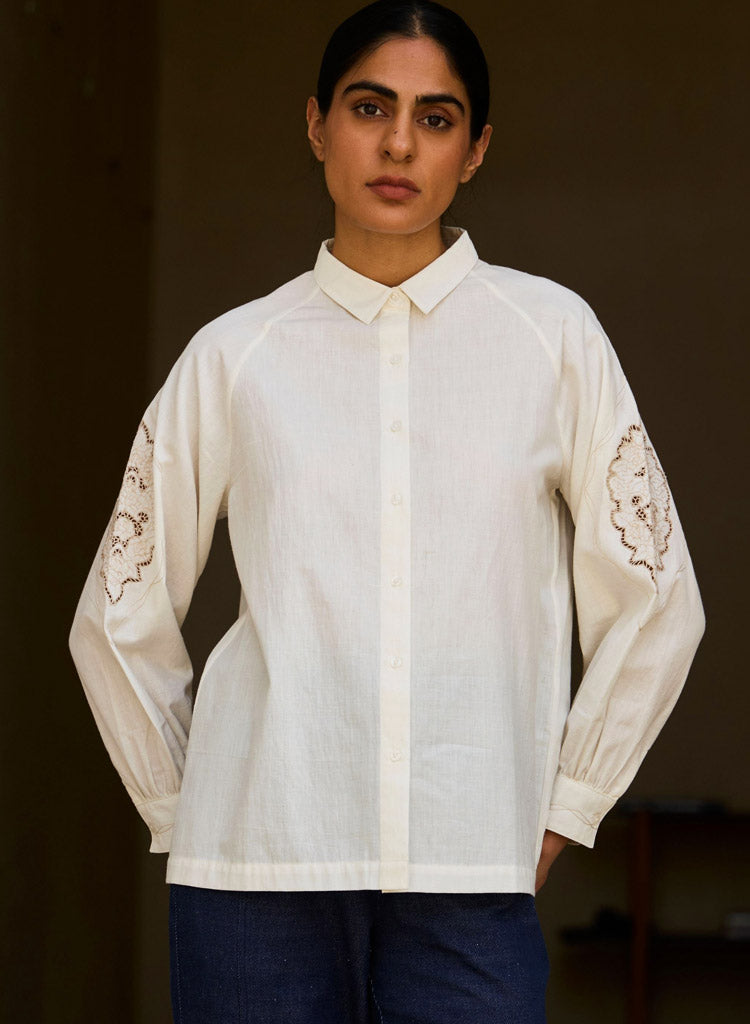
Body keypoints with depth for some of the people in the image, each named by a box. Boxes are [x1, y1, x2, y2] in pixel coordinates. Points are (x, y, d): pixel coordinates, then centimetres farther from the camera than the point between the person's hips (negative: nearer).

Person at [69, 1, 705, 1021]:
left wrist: (564, 808, 8)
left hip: (470, 878, 0)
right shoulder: (233, 356, 7)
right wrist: (181, 809, 11)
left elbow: (652, 600, 11)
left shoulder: (552, 335, 6)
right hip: (259, 870, 0)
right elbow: (121, 614, 14)